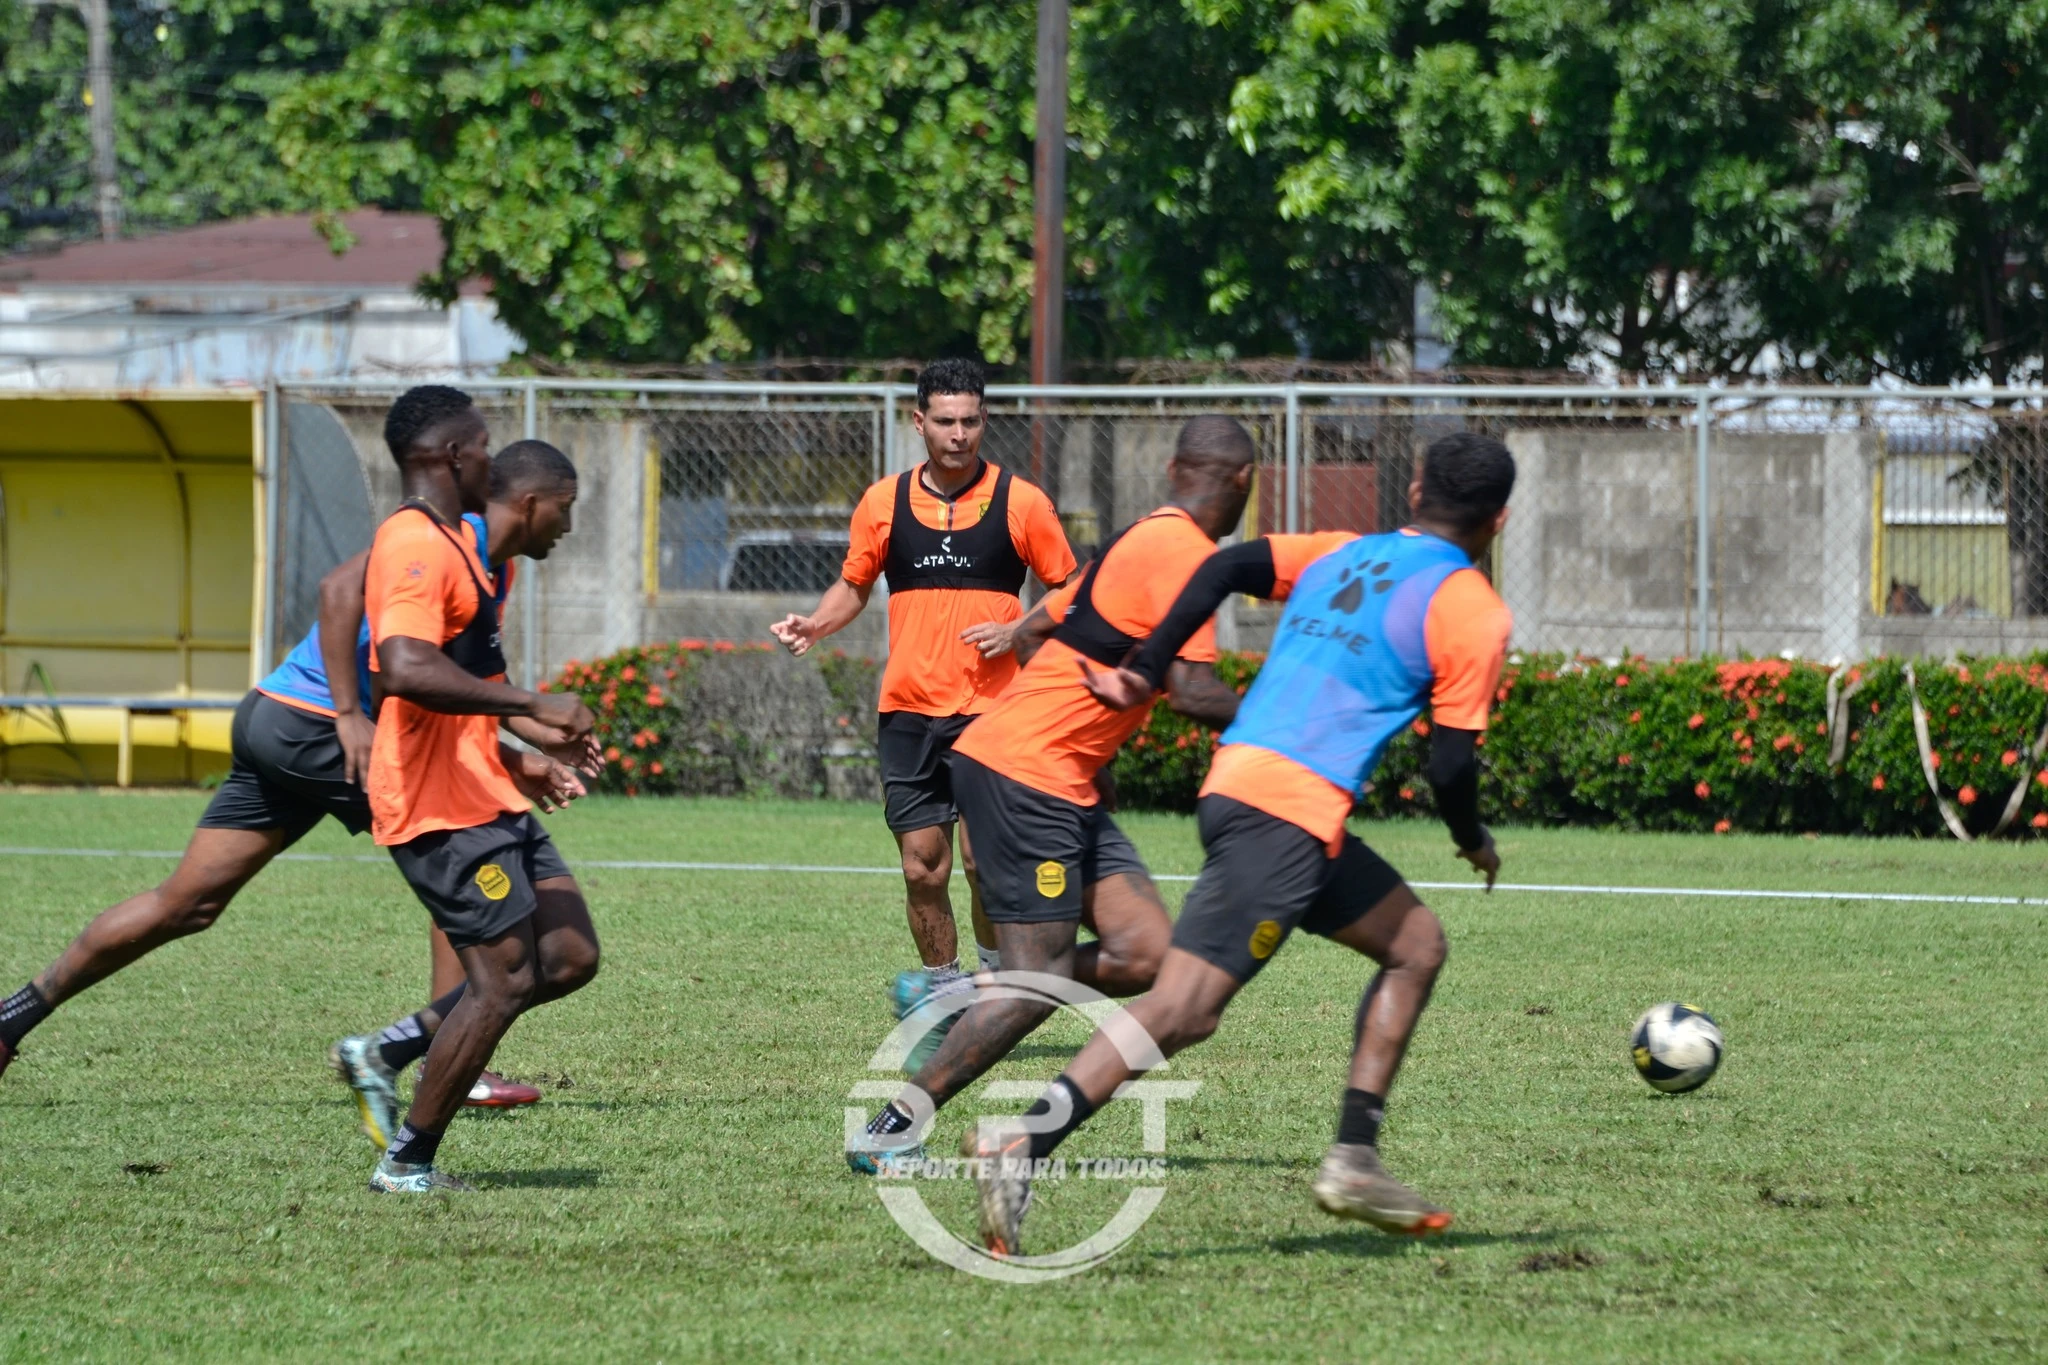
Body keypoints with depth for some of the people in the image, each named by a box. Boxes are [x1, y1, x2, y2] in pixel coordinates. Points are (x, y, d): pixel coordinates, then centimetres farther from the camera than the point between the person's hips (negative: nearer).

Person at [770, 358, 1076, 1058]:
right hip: (908, 709, 3)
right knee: (922, 865, 1)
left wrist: (1017, 632, -9)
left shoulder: (1020, 502, 0)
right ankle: (943, 988, 17)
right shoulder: (883, 502, 7)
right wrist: (815, 625, 1)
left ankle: (996, 969, 8)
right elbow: (854, 585, 20)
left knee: (984, 857, -15)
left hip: (991, 707, -3)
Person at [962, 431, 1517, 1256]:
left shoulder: (1341, 555, 20)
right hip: (1290, 809, -8)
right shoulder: (1471, 612, 1)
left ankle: (1354, 1159, 16)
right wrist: (1472, 840, 17)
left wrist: (1146, 673, 9)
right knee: (1185, 1007, -15)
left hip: (1237, 780, 8)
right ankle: (1023, 1144, -29)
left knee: (1416, 943, 21)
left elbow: (1228, 568, 6)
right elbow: (1451, 762, -3)